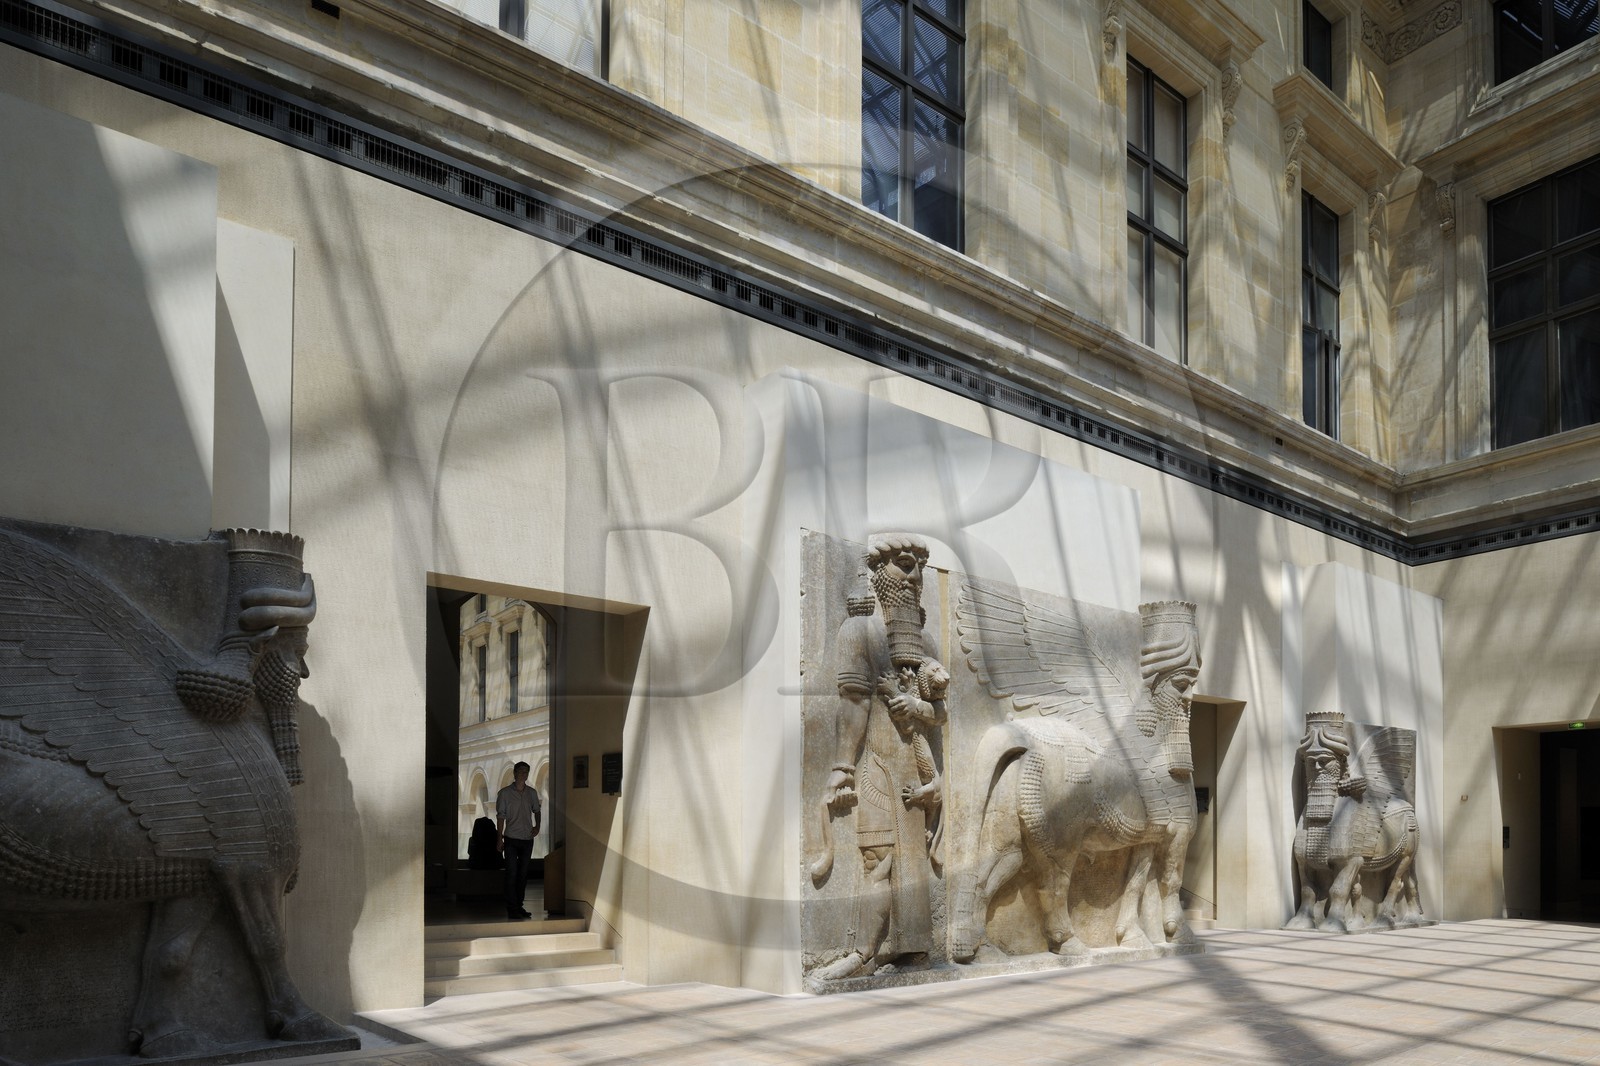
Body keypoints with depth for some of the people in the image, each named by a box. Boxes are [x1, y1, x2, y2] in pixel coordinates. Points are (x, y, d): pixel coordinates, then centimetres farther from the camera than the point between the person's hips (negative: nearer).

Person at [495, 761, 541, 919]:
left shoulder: (532, 793, 7)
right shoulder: (505, 793, -3)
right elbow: (500, 817, -2)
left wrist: (537, 826, 4)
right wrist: (500, 839, -5)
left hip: (527, 839, 4)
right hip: (511, 839, -4)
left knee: (523, 874, 8)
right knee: (511, 874, -6)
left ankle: (519, 906, 16)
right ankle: (512, 909, -3)